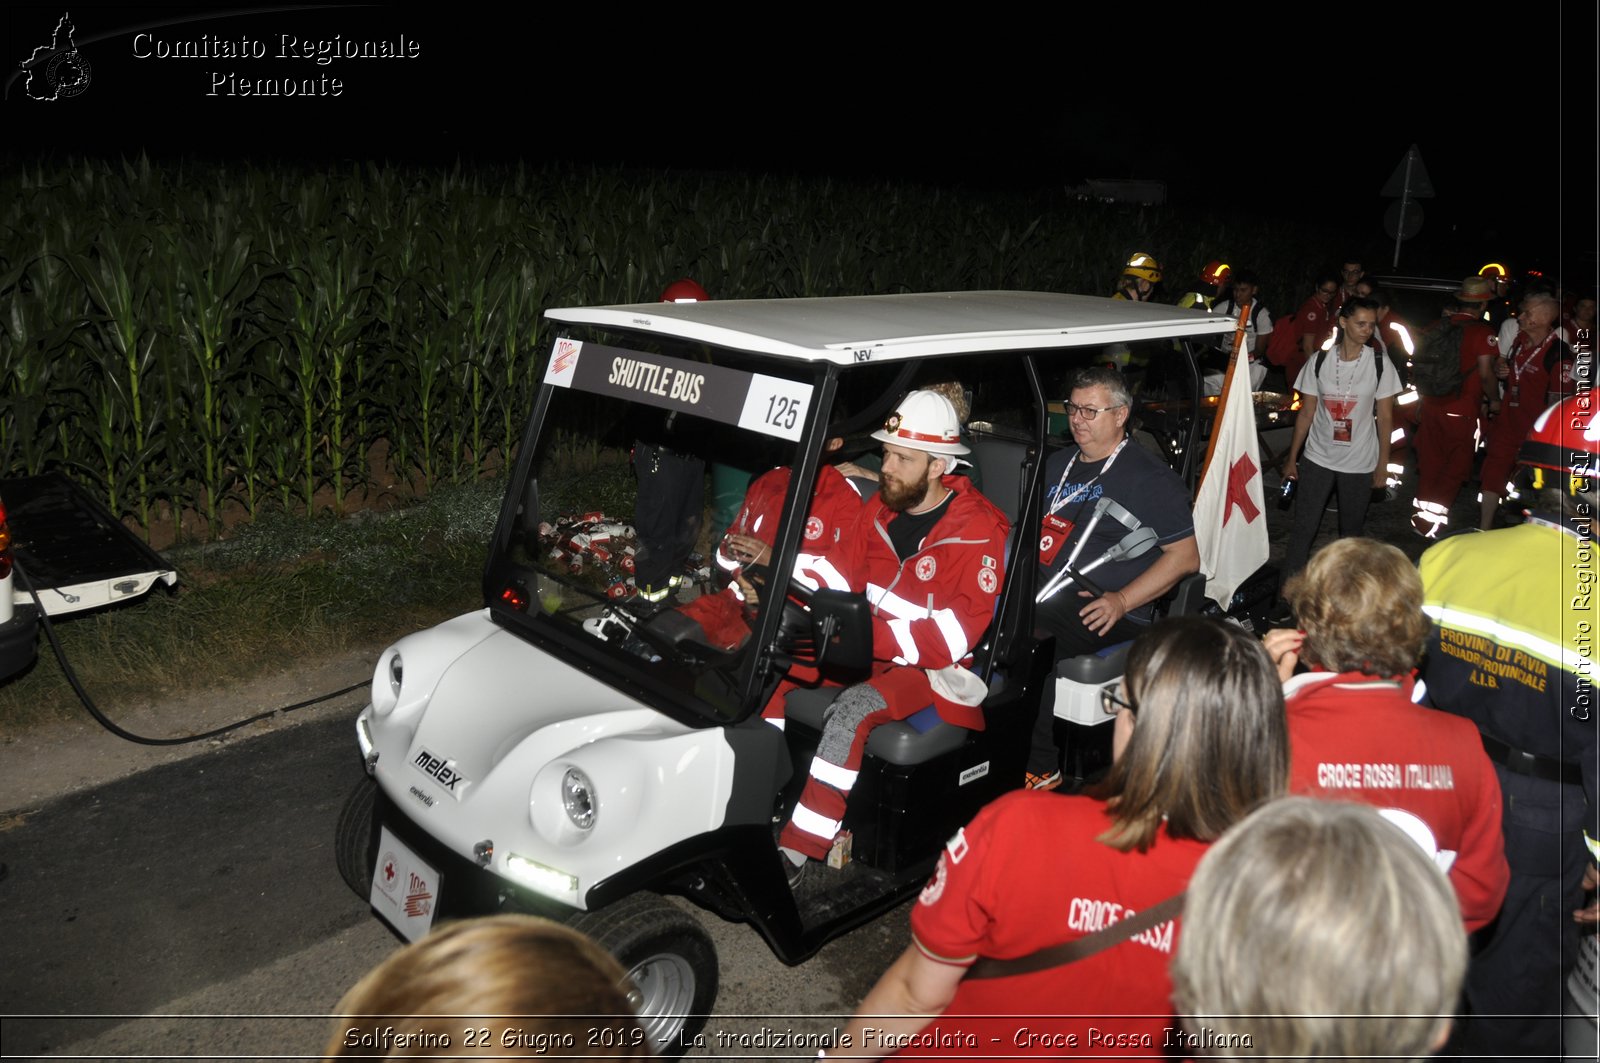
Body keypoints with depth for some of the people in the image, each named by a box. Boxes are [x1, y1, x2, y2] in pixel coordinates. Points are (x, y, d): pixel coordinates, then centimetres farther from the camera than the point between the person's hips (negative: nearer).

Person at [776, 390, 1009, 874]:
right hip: (867, 651, 7)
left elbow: (959, 633, -20)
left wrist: (873, 638, -26)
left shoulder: (979, 530, -14)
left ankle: (797, 850, -25)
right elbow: (850, 584, 15)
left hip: (930, 667, -7)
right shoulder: (878, 509, 9)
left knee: (852, 710, -32)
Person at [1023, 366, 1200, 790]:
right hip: (1041, 594, 6)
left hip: (1098, 611, -6)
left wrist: (1121, 601, -13)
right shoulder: (1058, 464, 23)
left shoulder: (1149, 478, 1)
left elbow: (1185, 556, -2)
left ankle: (1040, 768, -21)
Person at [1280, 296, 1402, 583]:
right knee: (1302, 530, -2)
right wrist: (1292, 459, 3)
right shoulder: (1319, 362, -2)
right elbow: (1307, 413, 3)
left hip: (1360, 464, 0)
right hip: (1317, 459, 1)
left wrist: (1382, 465, -2)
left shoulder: (1380, 365, -5)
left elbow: (1385, 417, -1)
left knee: (1351, 533, 11)